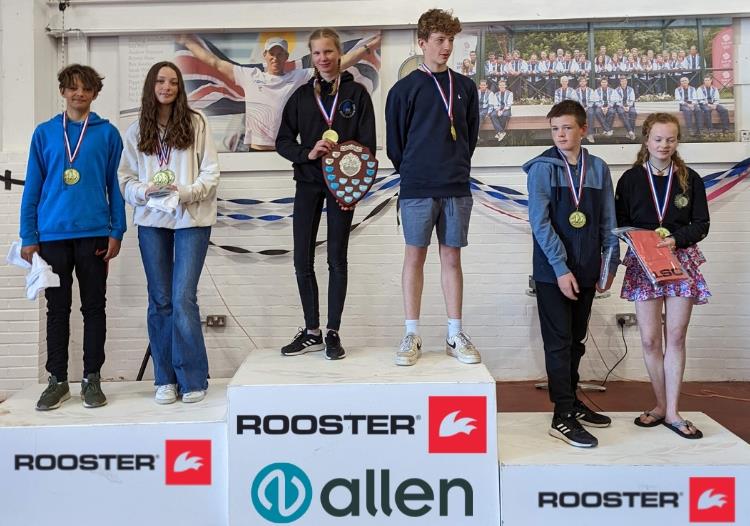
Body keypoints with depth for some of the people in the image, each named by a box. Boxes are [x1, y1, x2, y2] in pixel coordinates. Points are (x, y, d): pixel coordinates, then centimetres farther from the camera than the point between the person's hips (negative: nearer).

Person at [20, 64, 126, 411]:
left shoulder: (107, 133, 4)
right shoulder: (44, 133, 7)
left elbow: (115, 185, 4)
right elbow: (33, 187, 6)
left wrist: (116, 232, -3)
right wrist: (28, 236, 1)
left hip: (94, 233, -1)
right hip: (53, 235, 1)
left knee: (94, 307, 6)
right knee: (58, 308, 8)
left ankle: (92, 378, 16)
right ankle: (57, 380, 18)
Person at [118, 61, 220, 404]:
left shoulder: (196, 123, 1)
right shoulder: (136, 131, 8)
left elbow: (211, 173, -2)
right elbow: (125, 178, 6)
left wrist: (186, 192, -17)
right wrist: (145, 191, -14)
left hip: (191, 218, -3)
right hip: (151, 220, 3)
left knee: (183, 298, -9)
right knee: (160, 300, 7)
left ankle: (193, 378, 2)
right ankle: (165, 378, 16)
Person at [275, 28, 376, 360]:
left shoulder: (356, 93, 2)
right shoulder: (302, 96, 8)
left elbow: (367, 144, -2)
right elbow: (283, 141, 7)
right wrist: (307, 153, -13)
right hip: (308, 184, 3)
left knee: (337, 259, 2)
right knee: (302, 260, 3)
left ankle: (333, 333, 10)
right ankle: (311, 332, 15)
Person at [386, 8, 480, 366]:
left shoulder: (465, 87, 10)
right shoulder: (405, 89, 0)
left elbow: (471, 135, 17)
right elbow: (395, 142, 4)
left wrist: (457, 168, 14)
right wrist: (412, 173, 9)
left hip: (456, 187, 3)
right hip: (417, 189, -2)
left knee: (451, 258, 6)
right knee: (415, 256, 2)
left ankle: (455, 335, 12)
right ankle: (412, 336, 9)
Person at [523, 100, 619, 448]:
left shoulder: (598, 169, 7)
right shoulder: (542, 168, -5)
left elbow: (608, 222, 9)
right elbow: (540, 222, -12)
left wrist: (610, 265, 3)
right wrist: (561, 268, -16)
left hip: (586, 271, 4)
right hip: (552, 272, -4)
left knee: (576, 341, 15)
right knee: (559, 343, -1)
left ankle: (571, 401, 28)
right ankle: (563, 417, 5)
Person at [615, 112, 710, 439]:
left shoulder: (689, 179, 6)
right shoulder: (631, 179, 4)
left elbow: (701, 225, 4)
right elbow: (620, 223, 3)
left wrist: (676, 239, -14)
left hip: (681, 262, 0)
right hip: (643, 265, 0)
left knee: (675, 338, 1)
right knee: (650, 340, 1)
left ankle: (672, 412, 7)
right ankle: (661, 405, 16)